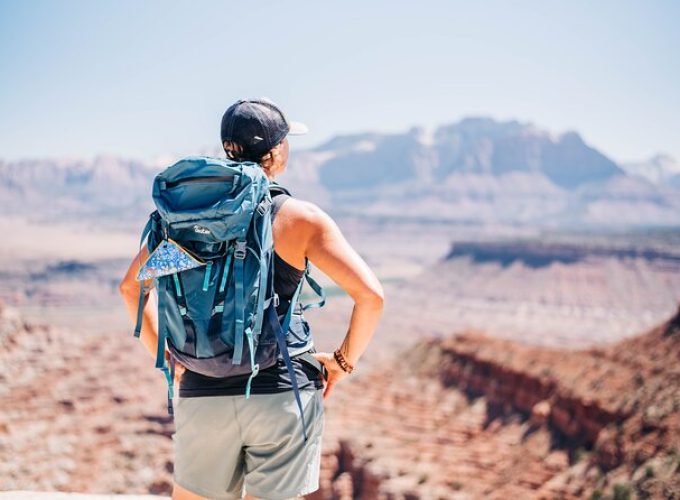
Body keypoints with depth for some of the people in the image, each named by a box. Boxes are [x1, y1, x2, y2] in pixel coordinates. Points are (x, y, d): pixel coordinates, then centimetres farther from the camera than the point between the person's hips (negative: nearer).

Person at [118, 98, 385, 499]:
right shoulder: (300, 218, -6)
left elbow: (131, 286, 10)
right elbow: (371, 295, -11)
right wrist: (344, 360, 3)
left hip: (202, 395, 3)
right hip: (281, 394, -3)